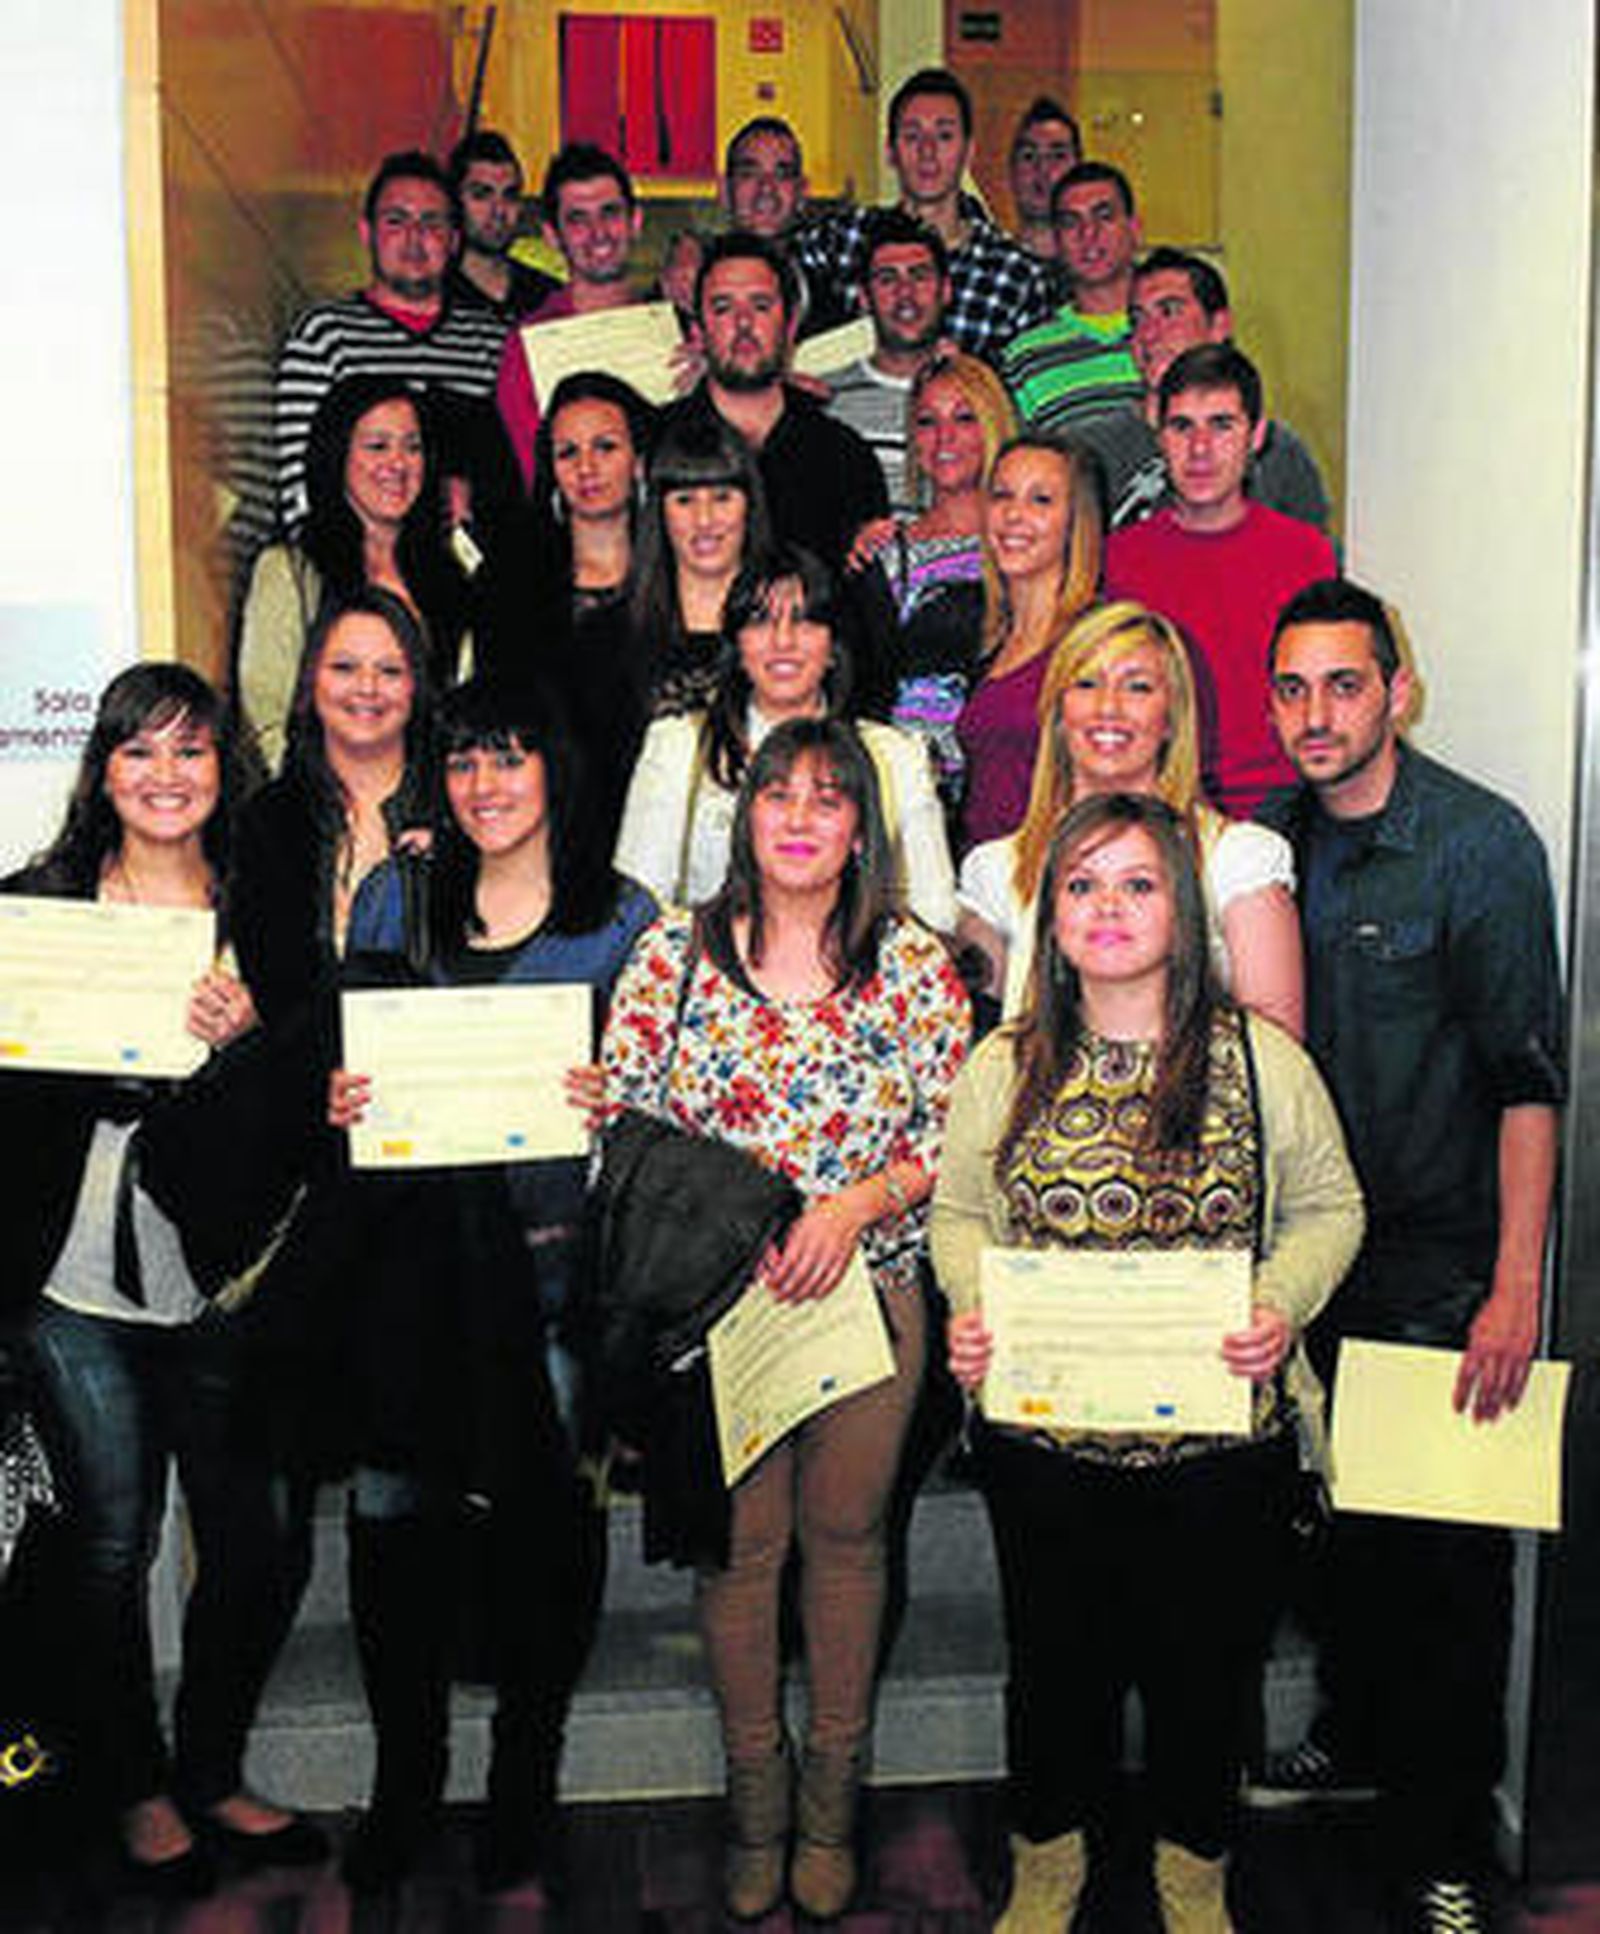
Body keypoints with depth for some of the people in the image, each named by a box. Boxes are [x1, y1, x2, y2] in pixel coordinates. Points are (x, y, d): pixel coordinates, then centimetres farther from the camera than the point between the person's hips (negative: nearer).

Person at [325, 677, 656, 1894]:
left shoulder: (621, 917, 5)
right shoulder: (395, 899, 13)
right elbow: (349, 1051, 17)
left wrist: (608, 1104, -13)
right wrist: (341, 1101, -4)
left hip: (553, 1255, -2)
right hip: (411, 1251, 2)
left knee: (544, 1518, 3)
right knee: (394, 1517, 2)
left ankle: (526, 1783, 23)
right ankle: (405, 1781, 22)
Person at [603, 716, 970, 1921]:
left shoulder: (915, 963, 0)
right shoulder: (674, 954, 0)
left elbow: (957, 1131, 0)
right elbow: (616, 1123, 0)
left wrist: (858, 1203, -14)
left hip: (872, 1292, 0)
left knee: (847, 1533, 11)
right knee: (739, 1541, 9)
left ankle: (834, 1796, 29)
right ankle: (755, 1793, 28)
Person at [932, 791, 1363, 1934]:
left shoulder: (1261, 1058, -4)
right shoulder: (1005, 1066, 0)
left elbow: (1328, 1206, 3)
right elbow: (959, 1212, 8)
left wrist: (1281, 1306, -14)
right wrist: (972, 1310, -10)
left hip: (1224, 1442, -1)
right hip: (1043, 1442, 1)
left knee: (1208, 1666, 15)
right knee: (1057, 1661, 17)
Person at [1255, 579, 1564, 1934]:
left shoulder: (1482, 843, -13)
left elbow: (1529, 1080, -15)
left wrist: (1517, 1289, -19)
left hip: (1443, 1262, -5)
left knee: (1448, 1550, 2)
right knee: (1343, 1510, 18)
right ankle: (1354, 1735, 39)